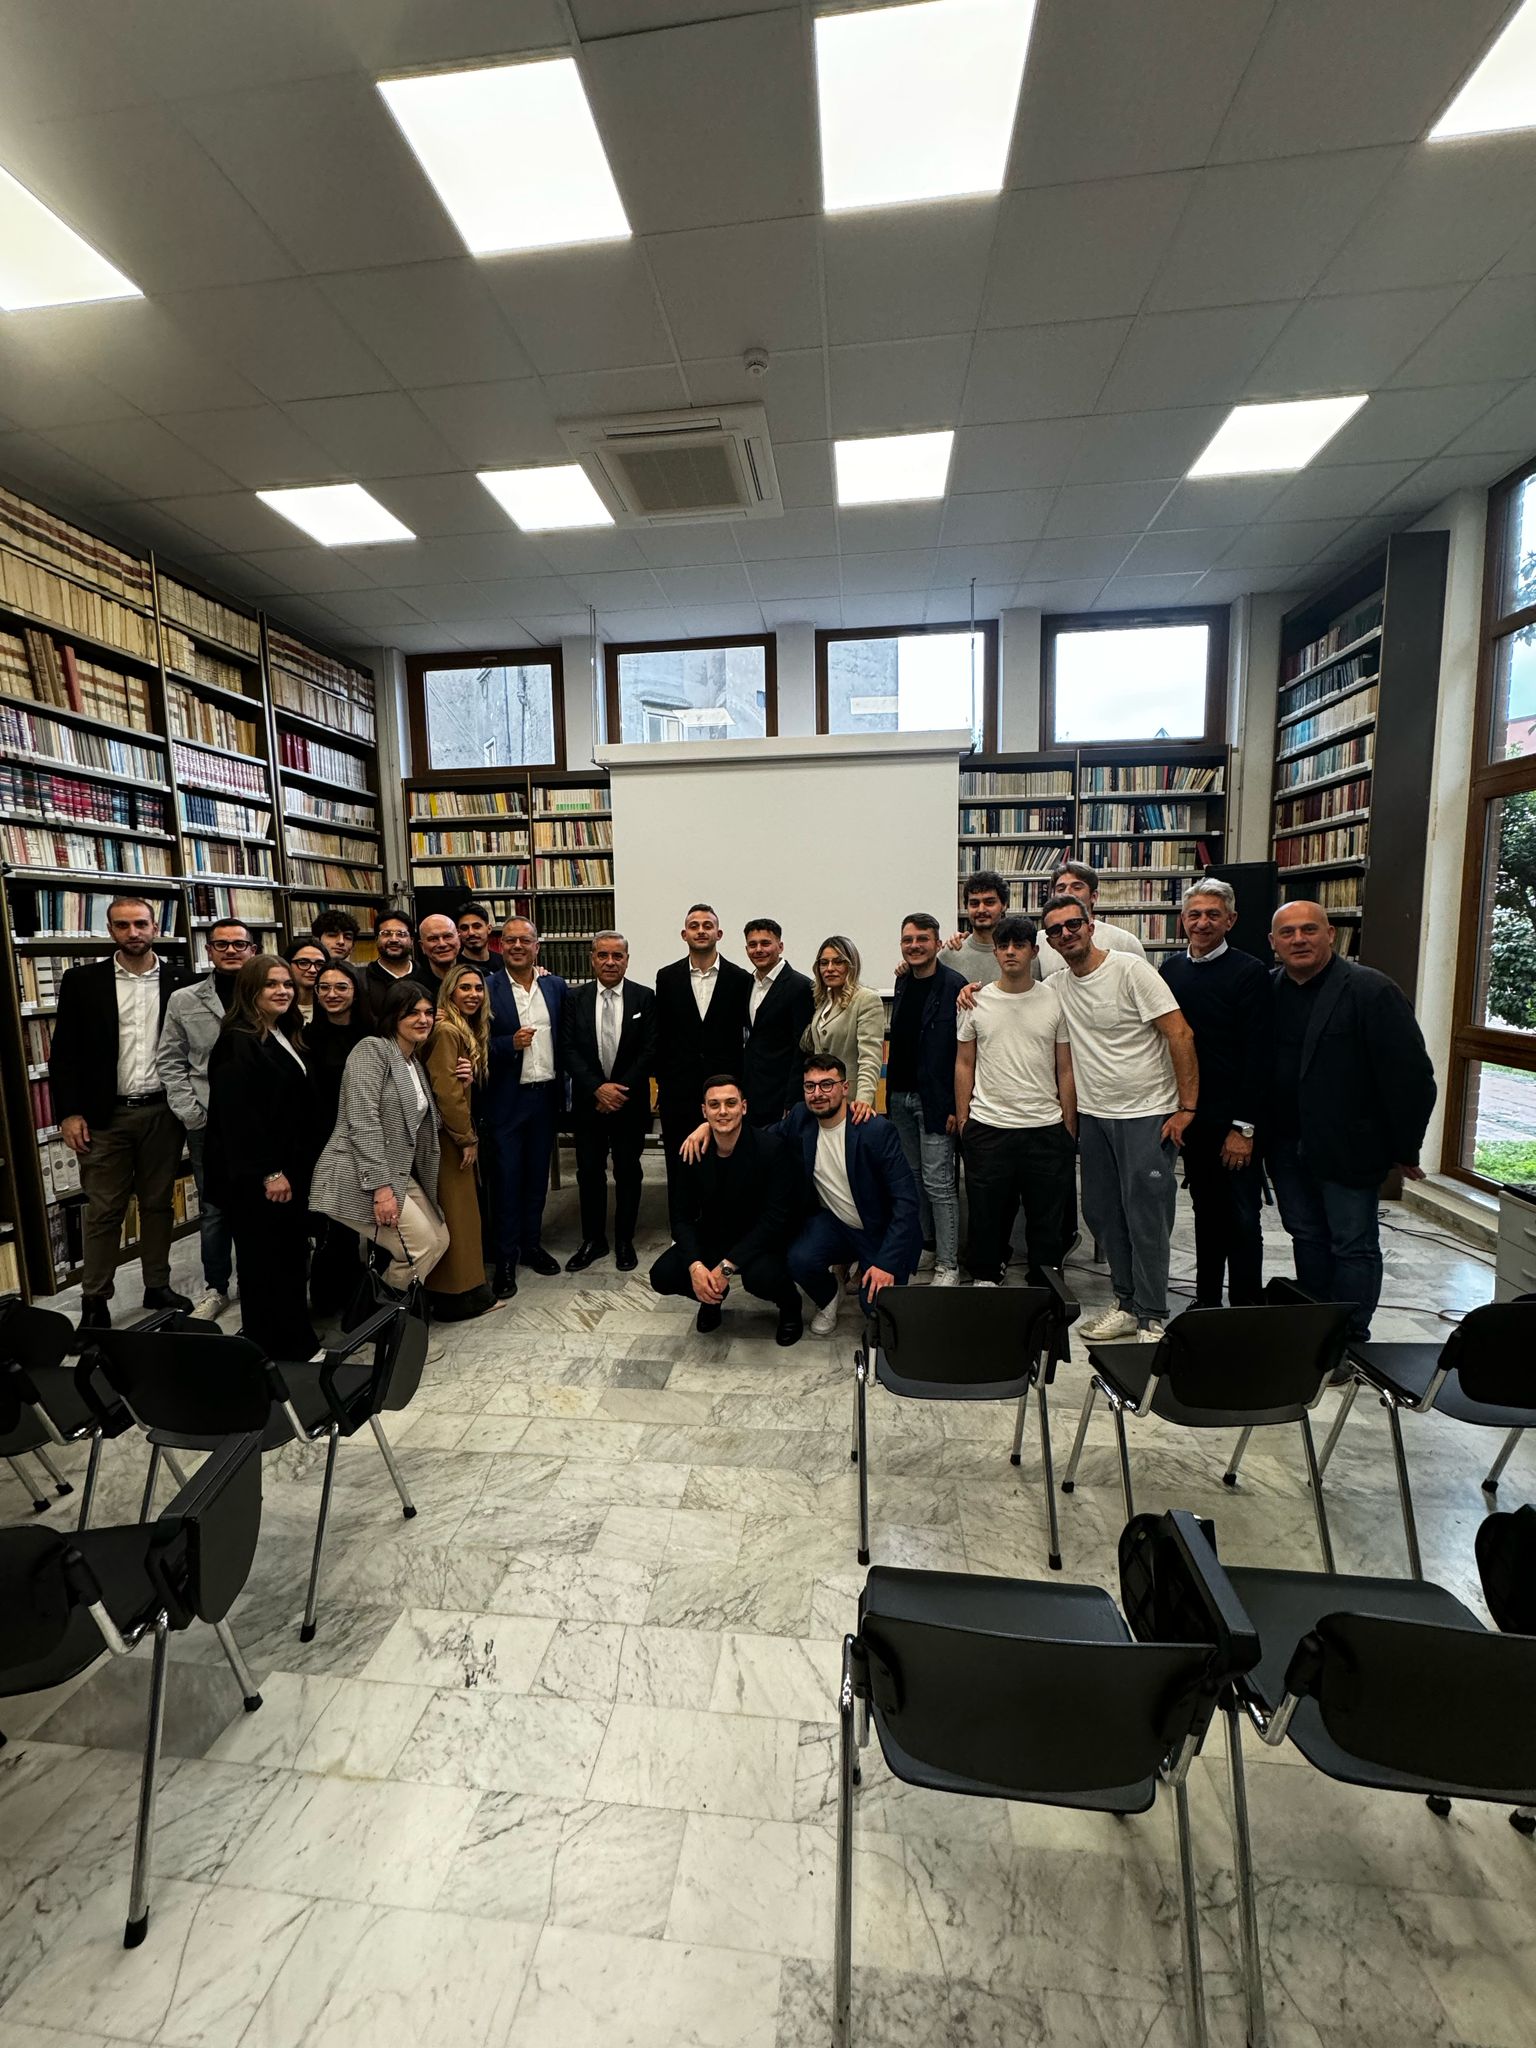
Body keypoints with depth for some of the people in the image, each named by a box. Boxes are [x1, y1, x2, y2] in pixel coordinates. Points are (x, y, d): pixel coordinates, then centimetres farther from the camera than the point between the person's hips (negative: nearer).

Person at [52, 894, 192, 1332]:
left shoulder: (179, 981, 2)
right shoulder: (82, 981, 0)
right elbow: (63, 1053, 0)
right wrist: (68, 1112, -6)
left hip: (163, 1112, 1)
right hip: (105, 1115, -1)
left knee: (158, 1204, 12)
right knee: (102, 1211, 5)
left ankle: (158, 1286, 23)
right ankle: (94, 1300, 17)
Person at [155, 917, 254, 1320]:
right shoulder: (183, 1000, 5)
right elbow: (169, 1062, 5)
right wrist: (192, 1114, -4)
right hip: (207, 1124, 1)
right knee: (213, 1208, 10)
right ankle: (217, 1287, 25)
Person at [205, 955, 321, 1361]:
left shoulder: (285, 1037, 12)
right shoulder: (237, 1043, -16)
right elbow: (237, 1114, -22)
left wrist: (298, 1167, 16)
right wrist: (268, 1173, -21)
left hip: (289, 1169, 9)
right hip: (255, 1178, -9)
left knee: (291, 1254, 16)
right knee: (265, 1260, 2)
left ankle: (295, 1341, 29)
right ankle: (273, 1349, 14)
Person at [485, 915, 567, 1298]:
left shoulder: (556, 986, 5)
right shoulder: (487, 988, -6)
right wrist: (510, 1044, -24)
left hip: (546, 1094, 4)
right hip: (507, 1098, -3)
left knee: (537, 1175, 15)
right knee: (506, 1178, 5)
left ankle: (531, 1244, 30)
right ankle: (506, 1257, 17)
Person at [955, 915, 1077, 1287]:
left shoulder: (1055, 1001, 2)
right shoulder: (976, 1002, 3)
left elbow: (1066, 1069, 4)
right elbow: (964, 1065, 7)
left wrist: (1070, 1129, 1)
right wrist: (962, 1121, 3)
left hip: (1046, 1128, 0)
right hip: (987, 1127, 0)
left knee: (1048, 1217, 10)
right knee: (987, 1212, 10)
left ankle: (1044, 1287, 26)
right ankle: (985, 1278, 28)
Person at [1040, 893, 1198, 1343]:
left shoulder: (1131, 969, -12)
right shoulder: (1057, 986, 6)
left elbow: (1180, 1035, -14)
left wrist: (1187, 1107, -16)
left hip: (1147, 1116, -6)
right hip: (1093, 1116, 7)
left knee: (1146, 1220, -1)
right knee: (1101, 1213, 13)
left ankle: (1153, 1320, 14)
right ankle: (1127, 1305, 29)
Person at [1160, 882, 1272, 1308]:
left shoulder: (1249, 973, -9)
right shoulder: (1170, 970, 6)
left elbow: (1258, 1055, -12)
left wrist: (1244, 1127, -14)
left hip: (1234, 1120, -5)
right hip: (1191, 1115, 5)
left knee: (1242, 1219, 5)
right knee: (1205, 1211, 16)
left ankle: (1245, 1309, 19)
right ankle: (1206, 1300, 29)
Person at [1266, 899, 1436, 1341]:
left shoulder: (1371, 990, -12)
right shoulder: (1268, 990, 4)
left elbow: (1410, 1074, -13)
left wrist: (1405, 1150, -10)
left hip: (1346, 1147, -5)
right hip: (1286, 1144, 6)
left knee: (1353, 1246, 6)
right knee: (1306, 1239, 17)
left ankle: (1350, 1341, 20)